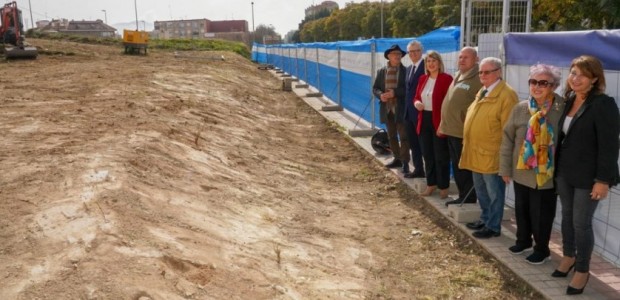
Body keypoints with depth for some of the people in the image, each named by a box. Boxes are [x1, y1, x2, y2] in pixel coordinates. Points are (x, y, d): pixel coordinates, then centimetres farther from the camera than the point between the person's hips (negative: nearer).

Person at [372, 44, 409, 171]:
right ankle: (397, 159, 26)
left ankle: (405, 162, 2)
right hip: (387, 108, 5)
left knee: (403, 136, -3)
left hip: (401, 108, -5)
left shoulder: (406, 71, -5)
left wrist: (394, 92, -21)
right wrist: (381, 94, -12)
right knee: (391, 136, 14)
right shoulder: (381, 71, 9)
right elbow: (375, 88, 9)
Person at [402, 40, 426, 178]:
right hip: (409, 112, 9)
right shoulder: (409, 68, 17)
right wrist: (406, 108, 12)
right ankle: (417, 169, 24)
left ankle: (421, 170, 9)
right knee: (413, 143, 14)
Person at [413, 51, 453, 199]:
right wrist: (416, 103, -8)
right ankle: (431, 184, 28)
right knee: (427, 155, 14)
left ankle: (444, 187, 16)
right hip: (424, 120, 7)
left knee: (441, 156, 3)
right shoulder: (423, 78, 10)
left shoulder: (446, 78, -11)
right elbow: (417, 97, 17)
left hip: (439, 121, -7)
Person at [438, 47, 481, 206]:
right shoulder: (457, 76, 16)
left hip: (464, 132, -9)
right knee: (457, 167, 16)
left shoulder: (478, 79, -14)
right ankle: (463, 196, 27)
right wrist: (443, 123, 20)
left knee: (465, 167, 1)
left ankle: (468, 198, 13)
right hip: (452, 130, 9)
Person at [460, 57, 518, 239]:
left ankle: (493, 226, 16)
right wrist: (468, 143, 17)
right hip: (476, 152, 9)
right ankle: (485, 219, 35)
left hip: (491, 154, -9)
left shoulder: (506, 95, -15)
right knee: (481, 191, 20)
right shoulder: (482, 92, 15)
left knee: (493, 193, 5)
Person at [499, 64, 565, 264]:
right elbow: (508, 139, 1)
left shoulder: (563, 109, -12)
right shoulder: (520, 109, -4)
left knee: (541, 214, 9)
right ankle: (523, 240, 42)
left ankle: (542, 249, 30)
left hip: (547, 174, -3)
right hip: (521, 172, 3)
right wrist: (505, 168, 3)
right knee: (521, 209, 19)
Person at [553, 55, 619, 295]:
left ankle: (583, 270, 22)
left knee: (581, 223, 3)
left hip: (587, 176, -6)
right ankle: (568, 256, 38)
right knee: (567, 216, 18)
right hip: (564, 172, 6)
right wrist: (556, 167, 13)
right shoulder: (568, 100, 5)